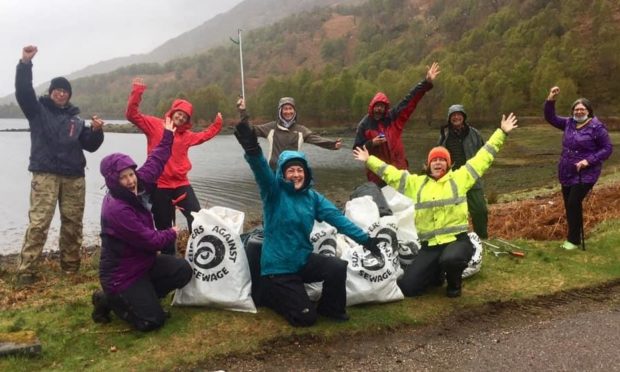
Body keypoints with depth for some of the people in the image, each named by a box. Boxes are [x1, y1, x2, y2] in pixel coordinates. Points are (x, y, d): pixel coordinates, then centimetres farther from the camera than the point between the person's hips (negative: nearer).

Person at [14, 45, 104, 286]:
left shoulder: (76, 119, 16)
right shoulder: (38, 110, 8)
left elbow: (90, 146, 11)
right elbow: (23, 91, -9)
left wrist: (96, 131, -8)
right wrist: (25, 63, -20)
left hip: (74, 177, 4)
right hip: (45, 175, -4)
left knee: (73, 223, 7)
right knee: (38, 223, -10)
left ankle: (70, 267, 20)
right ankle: (26, 272, -7)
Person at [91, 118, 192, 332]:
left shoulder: (136, 188, -4)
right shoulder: (116, 209, -30)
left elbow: (154, 164, 13)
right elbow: (149, 240, -24)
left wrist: (167, 136, 17)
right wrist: (171, 234, -4)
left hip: (143, 261, 9)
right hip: (121, 274, -9)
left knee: (183, 271, -4)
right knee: (153, 320, -12)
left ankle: (141, 296, 12)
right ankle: (109, 299, 9)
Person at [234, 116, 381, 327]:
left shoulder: (313, 197, 3)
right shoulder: (274, 191, -12)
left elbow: (337, 218, -5)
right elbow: (261, 171, -32)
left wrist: (364, 239, -15)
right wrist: (252, 149, -53)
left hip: (304, 260, 4)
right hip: (278, 267, -4)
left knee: (339, 267, -22)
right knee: (304, 318, -4)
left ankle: (330, 308, 7)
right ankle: (271, 294, 24)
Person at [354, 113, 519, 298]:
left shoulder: (459, 178, 5)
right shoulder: (416, 183, 12)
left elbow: (483, 158, 6)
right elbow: (391, 174, 17)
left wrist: (501, 132, 5)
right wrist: (369, 160, 18)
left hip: (457, 240, -3)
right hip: (429, 246, 3)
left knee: (450, 260, -40)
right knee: (407, 287, -5)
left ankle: (454, 282, 0)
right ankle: (436, 274, 27)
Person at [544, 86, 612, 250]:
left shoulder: (597, 127, -12)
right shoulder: (569, 123, 5)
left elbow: (607, 148, -10)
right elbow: (550, 118, 8)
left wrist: (589, 160, -21)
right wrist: (550, 100, -7)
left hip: (585, 175, -6)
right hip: (566, 174, 6)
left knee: (573, 204, -12)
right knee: (569, 205, 11)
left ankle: (574, 240, 1)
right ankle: (573, 237, 24)